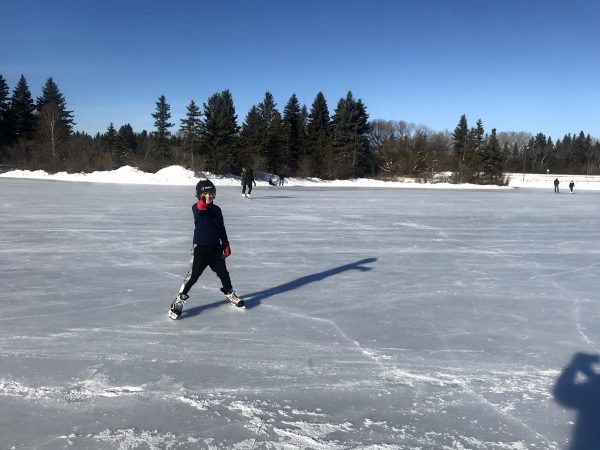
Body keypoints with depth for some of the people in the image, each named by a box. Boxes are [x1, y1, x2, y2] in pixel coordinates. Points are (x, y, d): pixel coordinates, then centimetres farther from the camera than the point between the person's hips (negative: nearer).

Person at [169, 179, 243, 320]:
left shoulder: (216, 209, 7)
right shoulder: (196, 207, -8)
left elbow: (222, 228, 14)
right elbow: (199, 212, -34)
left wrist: (226, 244, 12)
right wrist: (203, 204, -55)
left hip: (216, 249, 5)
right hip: (200, 249, -5)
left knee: (223, 273, 16)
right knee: (192, 276, -6)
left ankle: (230, 293, 37)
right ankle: (179, 300, 3)